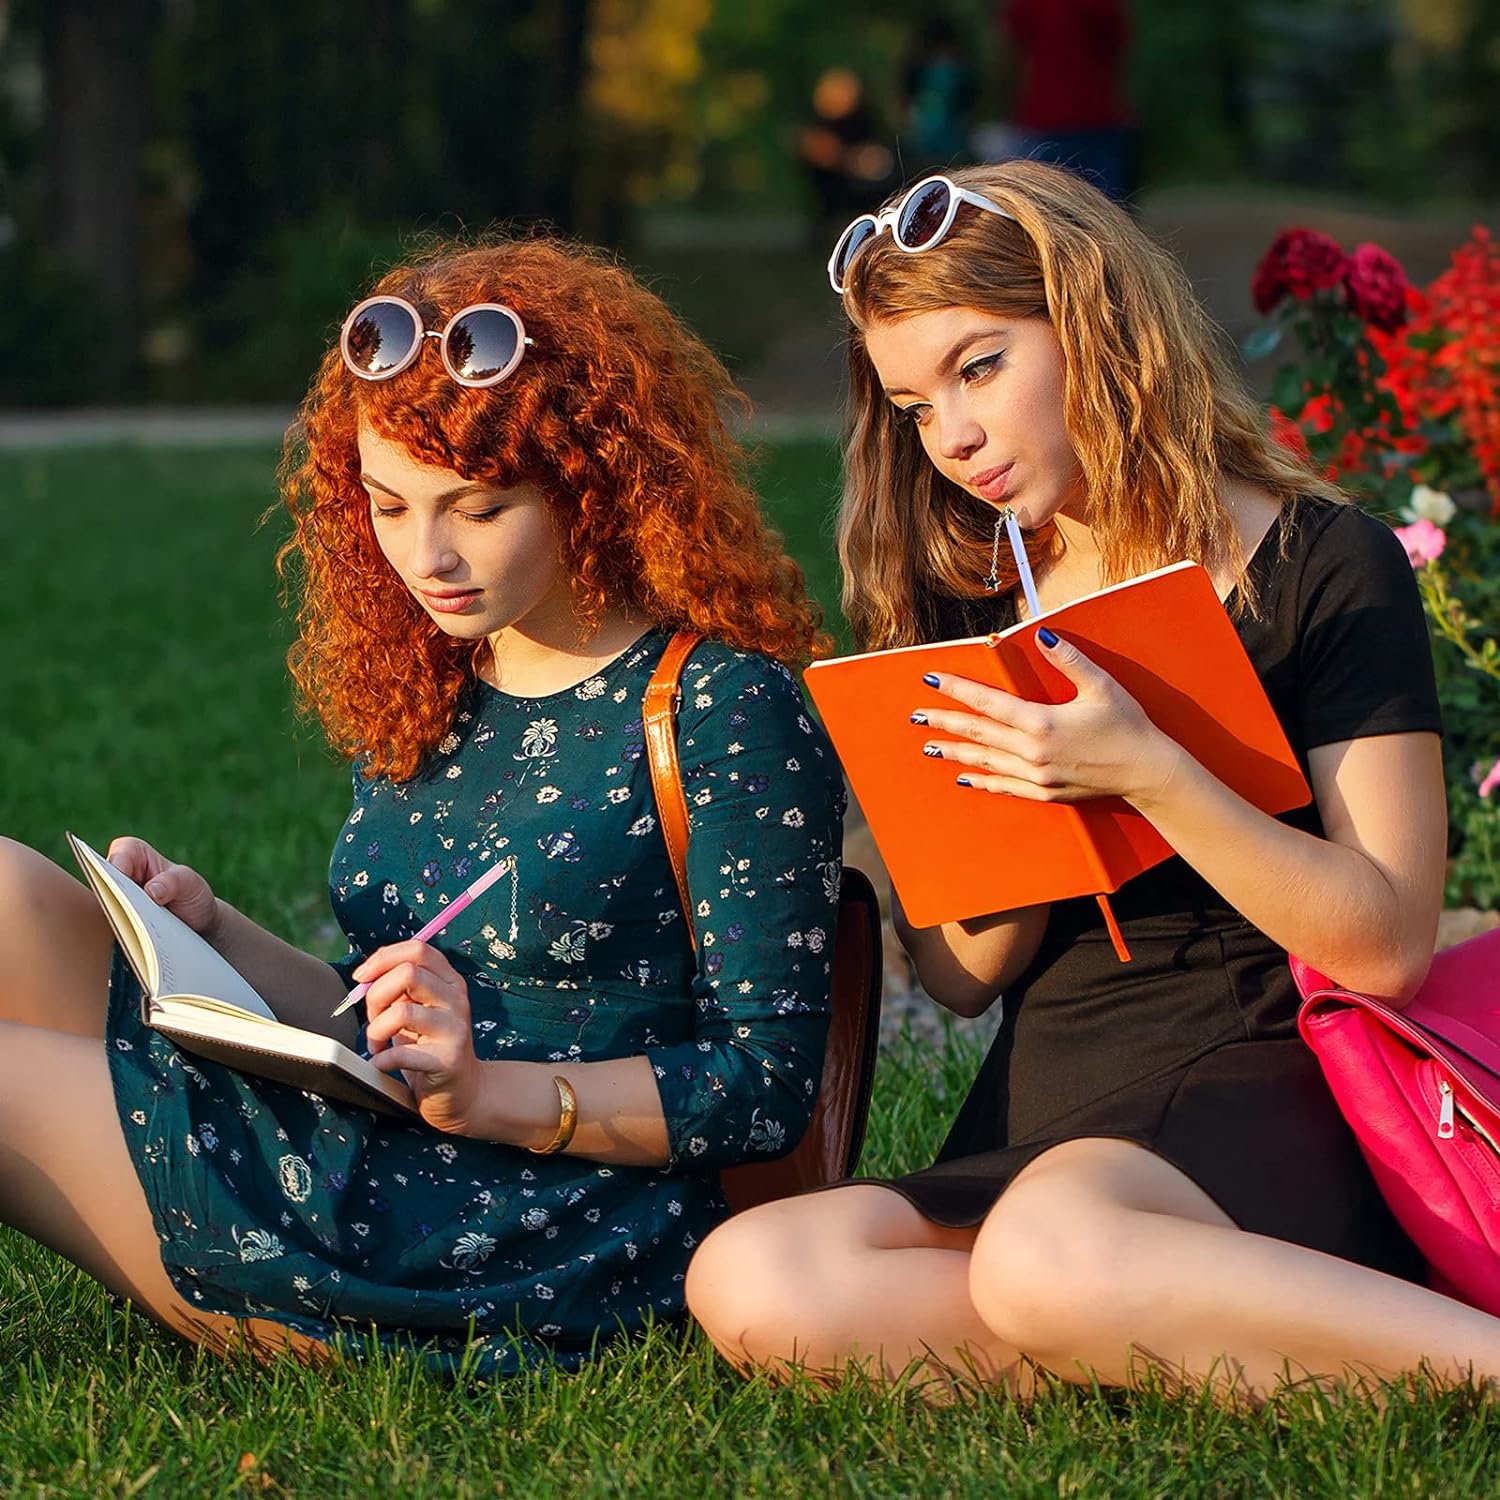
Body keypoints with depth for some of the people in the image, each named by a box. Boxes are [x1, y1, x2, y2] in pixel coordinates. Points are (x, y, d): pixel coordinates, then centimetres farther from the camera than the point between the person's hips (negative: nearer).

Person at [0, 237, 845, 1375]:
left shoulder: (726, 714, -8)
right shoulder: (424, 694, 14)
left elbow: (769, 1088, -10)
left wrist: (490, 1095, -22)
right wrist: (210, 930, 1)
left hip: (545, 1267, -8)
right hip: (365, 1174, 8)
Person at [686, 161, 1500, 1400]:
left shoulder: (1326, 568, 0)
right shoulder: (970, 602, 16)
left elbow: (1388, 944, -8)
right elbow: (962, 976, 15)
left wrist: (1148, 775, -21)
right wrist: (1021, 812, -7)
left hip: (1265, 1094, -6)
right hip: (1035, 1131, 6)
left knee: (1047, 1251, -40)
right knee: (748, 1283, -26)